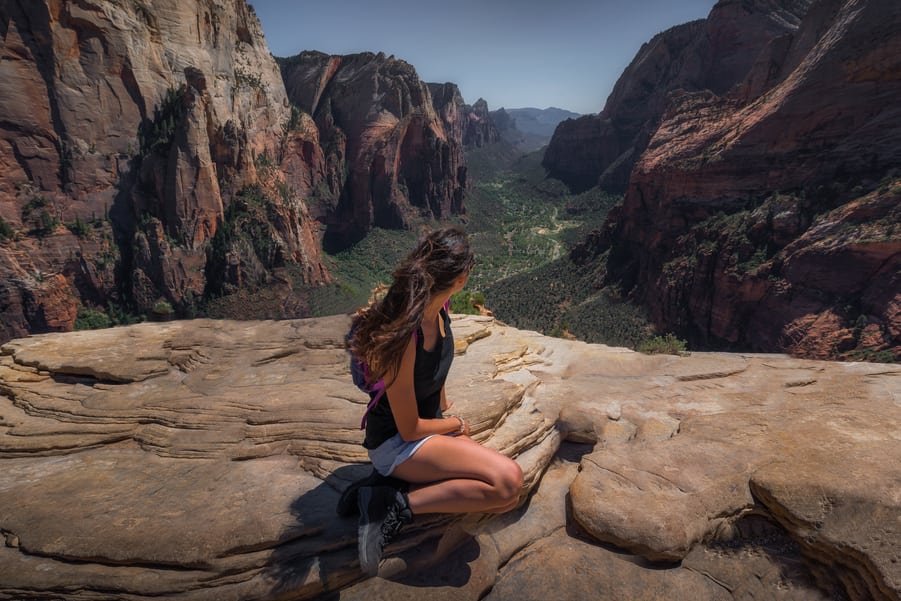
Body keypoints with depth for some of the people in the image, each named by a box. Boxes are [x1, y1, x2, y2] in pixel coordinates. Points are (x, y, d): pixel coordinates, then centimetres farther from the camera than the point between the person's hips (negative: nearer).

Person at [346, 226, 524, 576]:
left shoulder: (440, 306, -8)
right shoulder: (402, 337, -32)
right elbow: (409, 429, -22)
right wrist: (455, 424, -6)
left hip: (432, 422, 8)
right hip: (396, 443, -8)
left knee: (508, 499, -4)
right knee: (508, 480, -24)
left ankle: (400, 484, 0)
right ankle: (397, 504, -11)